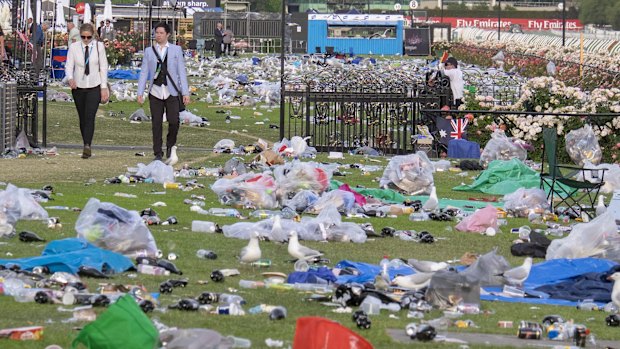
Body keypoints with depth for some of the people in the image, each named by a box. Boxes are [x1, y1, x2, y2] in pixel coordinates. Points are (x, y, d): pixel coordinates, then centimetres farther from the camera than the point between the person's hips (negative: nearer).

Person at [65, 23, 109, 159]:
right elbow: (69, 66, -2)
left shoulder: (99, 47, 0)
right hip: (78, 86, 2)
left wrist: (104, 87, -1)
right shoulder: (74, 47, 1)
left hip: (94, 87, -2)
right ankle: (86, 146, 16)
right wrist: (70, 78, -23)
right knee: (82, 118, 7)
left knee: (90, 117, -16)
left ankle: (87, 146, -26)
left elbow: (103, 67, 3)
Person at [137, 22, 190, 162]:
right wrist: (140, 92, 1)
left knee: (174, 121, -9)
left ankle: (170, 145, 19)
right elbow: (144, 73, 8)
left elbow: (182, 72, 4)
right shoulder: (149, 51, 9)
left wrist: (185, 93, -1)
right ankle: (158, 154, 9)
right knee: (156, 124, 1)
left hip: (171, 92, -1)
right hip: (155, 92, 1)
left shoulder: (176, 50, 7)